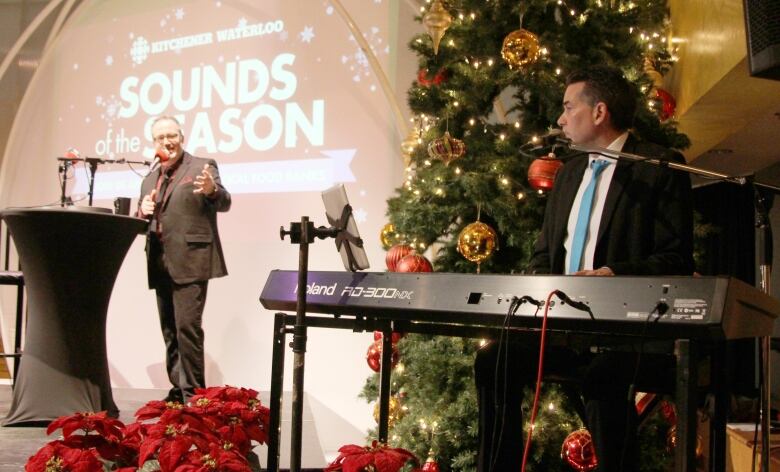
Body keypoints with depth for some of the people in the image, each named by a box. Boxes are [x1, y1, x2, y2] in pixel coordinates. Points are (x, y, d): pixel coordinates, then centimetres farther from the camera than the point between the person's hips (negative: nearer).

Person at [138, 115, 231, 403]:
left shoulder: (202, 167, 0)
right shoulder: (150, 179, 19)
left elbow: (224, 203, -12)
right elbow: (142, 222, 23)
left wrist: (212, 191, -35)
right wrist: (143, 212, -1)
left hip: (189, 262, -7)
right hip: (160, 265, 7)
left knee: (187, 326, -13)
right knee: (170, 332, 10)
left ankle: (193, 393, -8)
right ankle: (178, 389, 18)